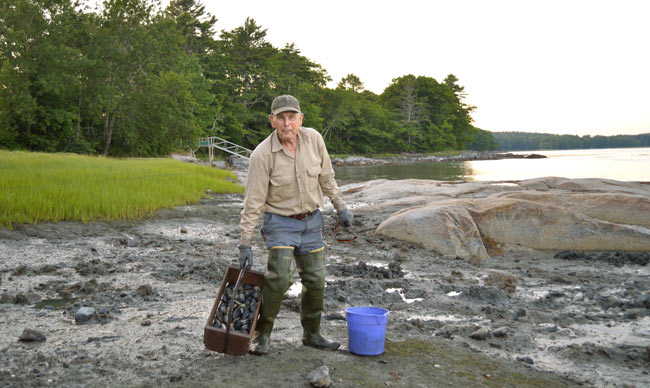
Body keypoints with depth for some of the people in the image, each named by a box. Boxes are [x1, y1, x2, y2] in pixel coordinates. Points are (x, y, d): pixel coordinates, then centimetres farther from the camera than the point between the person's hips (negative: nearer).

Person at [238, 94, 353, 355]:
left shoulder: (313, 139, -7)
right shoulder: (262, 154, -19)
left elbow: (326, 177, 8)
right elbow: (253, 202, -17)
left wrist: (341, 207, 11)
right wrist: (245, 244, -17)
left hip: (311, 221, 5)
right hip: (281, 223, -4)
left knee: (315, 281, 9)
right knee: (279, 278, -19)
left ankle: (312, 334, 29)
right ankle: (262, 334, 1)